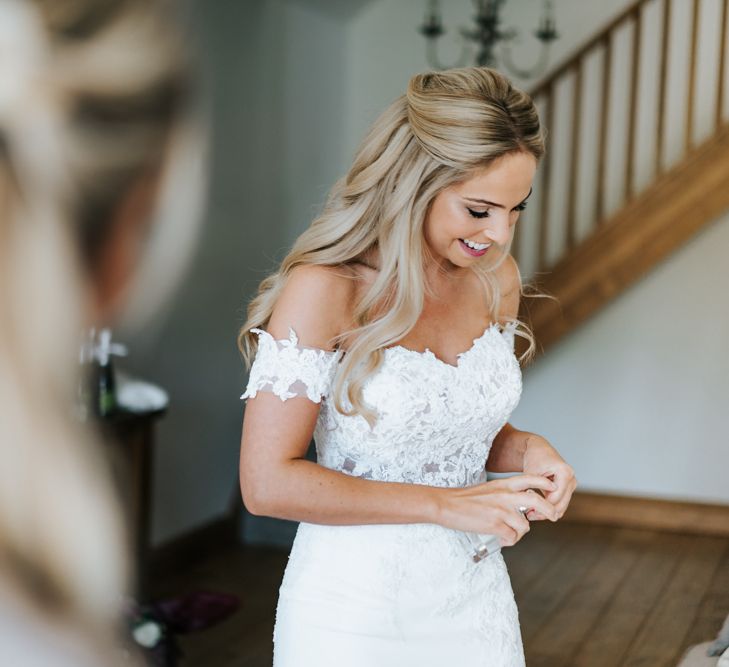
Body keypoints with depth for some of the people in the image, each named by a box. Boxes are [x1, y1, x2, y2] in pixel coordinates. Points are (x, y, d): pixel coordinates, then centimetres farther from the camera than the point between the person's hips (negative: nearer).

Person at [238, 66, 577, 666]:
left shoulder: (498, 279, -1)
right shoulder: (325, 290, -20)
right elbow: (268, 483, -21)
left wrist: (524, 449, -7)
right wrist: (444, 504, -21)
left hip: (475, 597, 6)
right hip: (354, 614, -5)